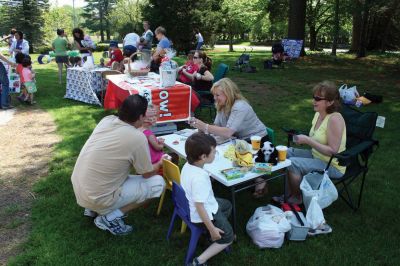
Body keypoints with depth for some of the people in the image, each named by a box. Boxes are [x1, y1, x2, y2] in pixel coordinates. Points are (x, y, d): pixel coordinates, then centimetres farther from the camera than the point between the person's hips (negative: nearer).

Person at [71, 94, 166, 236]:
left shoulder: (107, 120, -2)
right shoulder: (137, 138, -21)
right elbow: (147, 174, -5)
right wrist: (161, 163, 15)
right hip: (98, 198, -7)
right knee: (158, 183, -2)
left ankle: (93, 208, 22)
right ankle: (110, 218, -1)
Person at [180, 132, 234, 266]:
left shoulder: (188, 165, -10)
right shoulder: (199, 178, -37)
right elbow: (200, 207, -31)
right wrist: (212, 229, -20)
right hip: (204, 213, -9)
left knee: (227, 205, 29)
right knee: (228, 237, 10)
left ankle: (218, 235, 35)